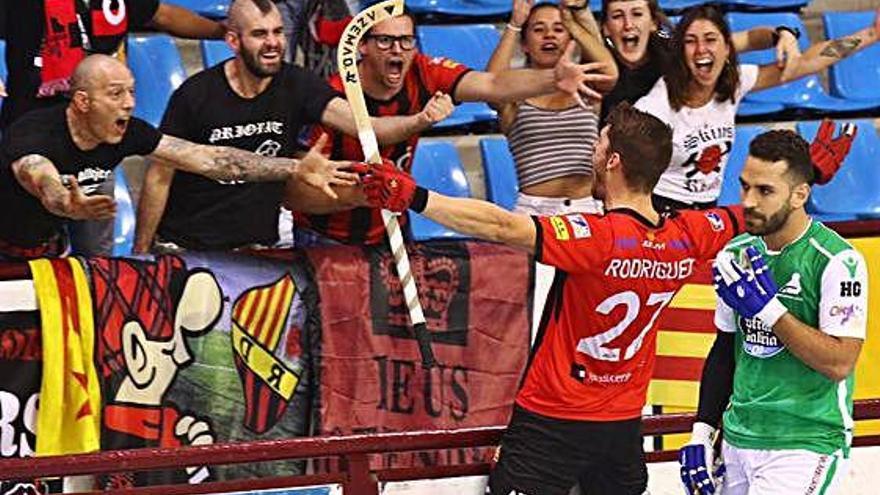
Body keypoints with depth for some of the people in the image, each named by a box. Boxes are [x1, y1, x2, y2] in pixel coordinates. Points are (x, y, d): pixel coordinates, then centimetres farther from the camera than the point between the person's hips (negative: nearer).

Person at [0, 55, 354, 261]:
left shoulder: (126, 132, -15)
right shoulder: (31, 135, -33)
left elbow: (205, 159, -15)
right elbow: (47, 189, -54)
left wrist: (295, 170, -24)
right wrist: (71, 207, -80)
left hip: (51, 246, 6)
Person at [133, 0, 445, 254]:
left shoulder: (296, 86, -6)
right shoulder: (195, 96, -13)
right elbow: (159, 178, -5)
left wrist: (419, 122, -39)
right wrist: (140, 255, -4)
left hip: (258, 245, 2)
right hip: (185, 245, -2)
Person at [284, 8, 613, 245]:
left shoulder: (423, 76, -12)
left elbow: (492, 85, -28)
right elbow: (293, 194, -24)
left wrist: (554, 80, -46)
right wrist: (356, 195, -41)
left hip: (390, 233, 4)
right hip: (328, 240, -4)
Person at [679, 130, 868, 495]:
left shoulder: (839, 262, -14)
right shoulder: (737, 255, 8)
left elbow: (839, 363, -19)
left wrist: (767, 307, -23)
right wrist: (702, 432, 12)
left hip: (806, 447, -7)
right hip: (738, 440, 7)